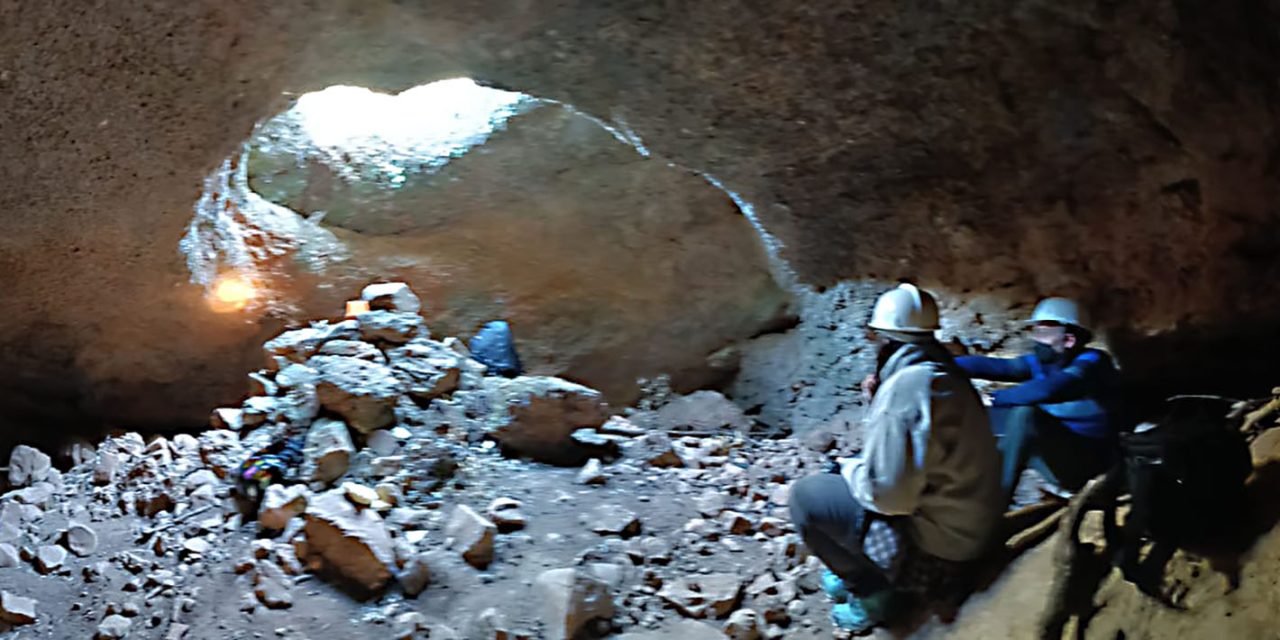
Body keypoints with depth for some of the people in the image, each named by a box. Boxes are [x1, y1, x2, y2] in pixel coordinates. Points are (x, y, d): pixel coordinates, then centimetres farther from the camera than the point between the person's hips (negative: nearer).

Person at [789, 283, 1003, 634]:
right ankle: (862, 567, 17)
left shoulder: (905, 385, -25)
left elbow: (887, 493, -26)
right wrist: (880, 397, 5)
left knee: (805, 496, -4)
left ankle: (876, 591, 3)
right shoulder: (944, 371, 5)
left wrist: (848, 468, -6)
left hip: (936, 538, -9)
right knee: (845, 470, 22)